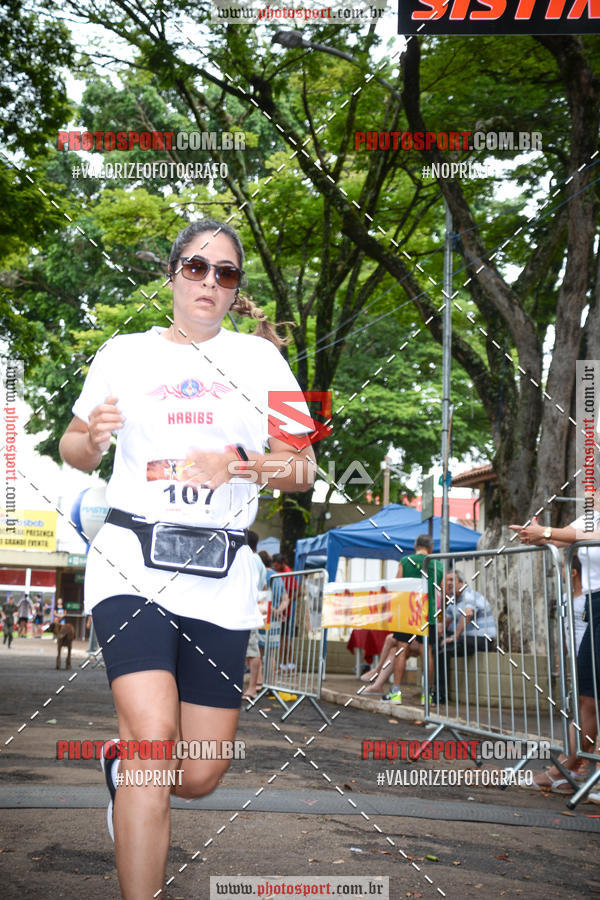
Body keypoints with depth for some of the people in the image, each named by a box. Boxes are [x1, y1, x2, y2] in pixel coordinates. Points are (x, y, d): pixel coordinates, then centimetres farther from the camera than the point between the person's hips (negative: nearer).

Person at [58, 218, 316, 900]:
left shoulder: (259, 358, 10)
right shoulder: (125, 353, 11)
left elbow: (303, 470, 7)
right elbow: (73, 450, 19)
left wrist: (242, 468, -14)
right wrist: (92, 437, -6)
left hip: (220, 577, 2)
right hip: (132, 561, -1)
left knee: (199, 776, 3)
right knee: (155, 734, -23)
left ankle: (121, 764, 38)